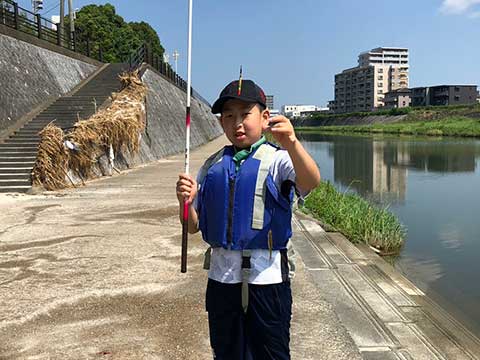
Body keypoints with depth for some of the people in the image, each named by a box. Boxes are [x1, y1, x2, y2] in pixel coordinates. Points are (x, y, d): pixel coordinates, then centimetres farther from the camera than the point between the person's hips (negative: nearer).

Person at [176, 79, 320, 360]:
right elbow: (194, 226, 9)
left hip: (267, 276, -4)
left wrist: (292, 144, -46)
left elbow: (311, 182, -28)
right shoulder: (212, 166, 7)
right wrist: (185, 201, -12)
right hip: (221, 276, 4)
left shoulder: (277, 159, -6)